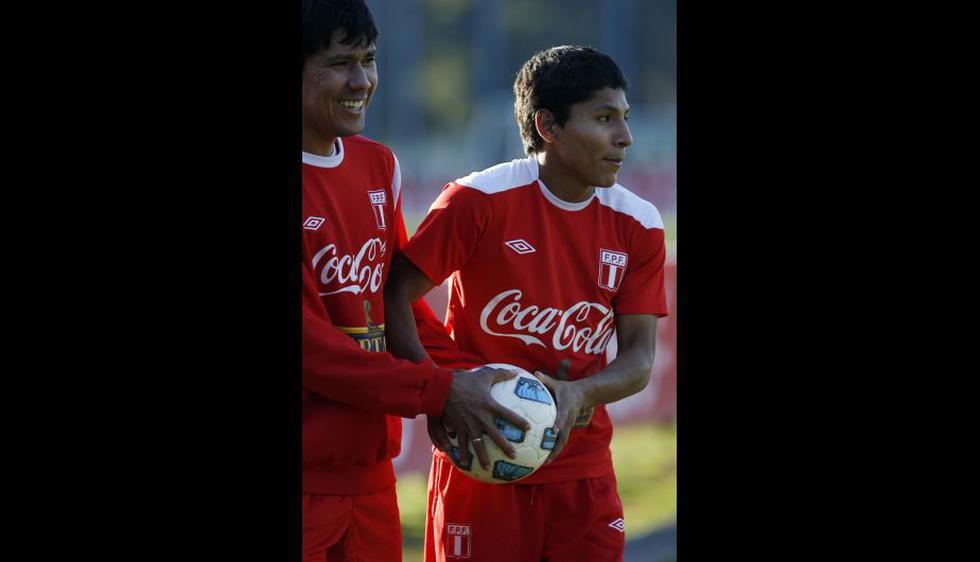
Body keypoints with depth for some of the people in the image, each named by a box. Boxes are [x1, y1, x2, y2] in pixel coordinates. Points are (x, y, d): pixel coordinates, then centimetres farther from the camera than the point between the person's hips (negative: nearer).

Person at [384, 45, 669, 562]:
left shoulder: (639, 224, 3)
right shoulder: (482, 200, -9)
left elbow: (639, 357, 2)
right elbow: (395, 293, -8)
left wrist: (580, 394, -19)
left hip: (583, 472, 4)